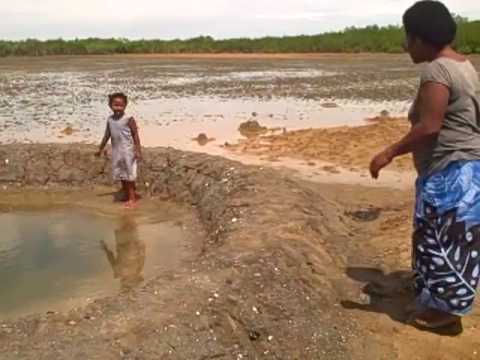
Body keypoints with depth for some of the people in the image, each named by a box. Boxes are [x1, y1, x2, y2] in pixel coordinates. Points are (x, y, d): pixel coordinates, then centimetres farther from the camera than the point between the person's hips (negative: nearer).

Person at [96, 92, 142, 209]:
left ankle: (132, 198, 11)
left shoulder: (128, 119, -13)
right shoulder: (110, 119, 5)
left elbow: (135, 135, -13)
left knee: (129, 176, 1)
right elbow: (107, 135, 15)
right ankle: (129, 197, 22)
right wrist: (100, 149, 20)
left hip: (128, 151, -6)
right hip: (116, 152, 6)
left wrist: (138, 150, -19)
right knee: (121, 176, 11)